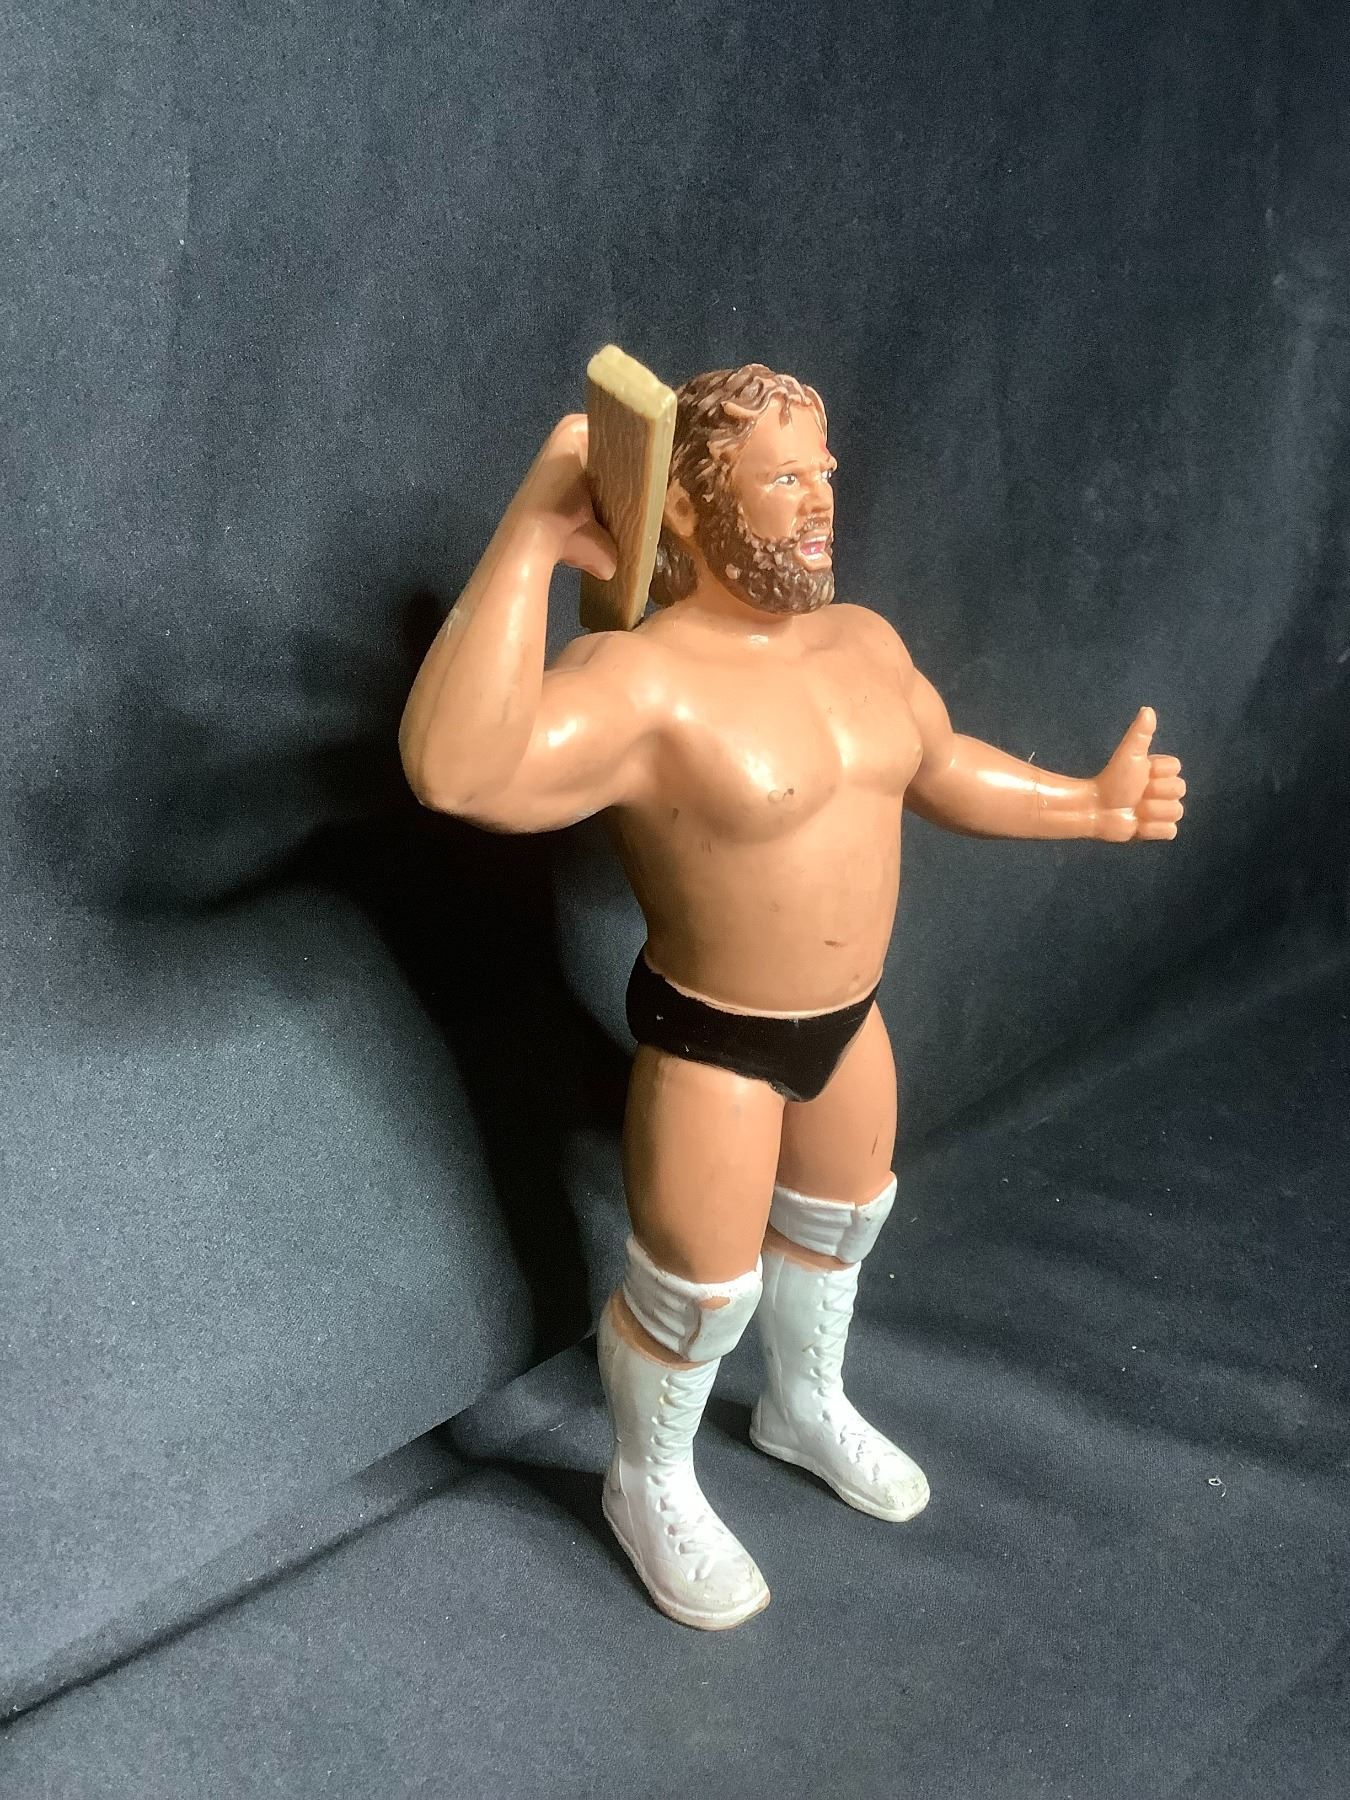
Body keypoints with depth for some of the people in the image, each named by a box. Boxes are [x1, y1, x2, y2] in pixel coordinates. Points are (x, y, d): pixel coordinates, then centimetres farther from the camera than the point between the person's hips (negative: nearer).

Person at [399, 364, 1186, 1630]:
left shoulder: (862, 641, -3)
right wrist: (531, 537, -48)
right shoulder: (638, 679, -29)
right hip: (712, 1045, -7)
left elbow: (942, 767, 16)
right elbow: (454, 771, -47)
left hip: (848, 1018, 8)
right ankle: (649, 1488, 39)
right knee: (697, 1289, 9)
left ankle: (807, 1407, 57)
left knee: (841, 1220, 27)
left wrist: (1094, 806, 8)